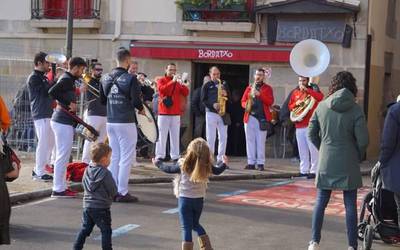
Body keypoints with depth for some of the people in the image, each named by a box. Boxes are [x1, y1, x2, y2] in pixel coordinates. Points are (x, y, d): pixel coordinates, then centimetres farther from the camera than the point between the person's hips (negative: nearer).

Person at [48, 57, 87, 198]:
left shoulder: (66, 78, 15)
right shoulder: (67, 79, -13)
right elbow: (52, 91, -26)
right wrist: (68, 104, -20)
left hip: (62, 121, 10)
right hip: (63, 122, -10)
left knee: (63, 155, 15)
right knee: (63, 156, -7)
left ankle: (61, 186, 22)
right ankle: (58, 189, -4)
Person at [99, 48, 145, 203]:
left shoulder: (106, 78, 6)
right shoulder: (130, 79, -13)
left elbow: (102, 100, 11)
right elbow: (136, 100, -17)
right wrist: (141, 109, 3)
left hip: (110, 122, 6)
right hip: (126, 122, -6)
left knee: (114, 157, 15)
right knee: (126, 158, 0)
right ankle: (122, 192, 1)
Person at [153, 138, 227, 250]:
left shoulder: (183, 164, -14)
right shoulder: (206, 166, -7)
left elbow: (169, 169, 2)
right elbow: (217, 171, 12)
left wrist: (158, 163, 20)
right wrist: (224, 163, 33)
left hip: (185, 199, -4)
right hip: (199, 199, 4)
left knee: (186, 228, -1)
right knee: (195, 224, 23)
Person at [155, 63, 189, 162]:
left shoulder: (178, 82, 14)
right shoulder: (161, 80, 4)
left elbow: (186, 93, 2)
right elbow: (162, 89, -16)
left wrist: (182, 84, -15)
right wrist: (172, 81, -22)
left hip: (176, 113, 4)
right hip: (164, 113, -3)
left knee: (175, 136, 3)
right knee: (161, 136, -4)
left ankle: (175, 156, 4)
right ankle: (159, 156, -4)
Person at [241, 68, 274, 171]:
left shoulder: (267, 88, 8)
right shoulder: (249, 87, 16)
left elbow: (270, 102, -5)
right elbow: (243, 101, 14)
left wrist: (259, 94, -15)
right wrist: (246, 105, -9)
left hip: (262, 118, -3)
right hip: (250, 117, 3)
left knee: (261, 141, -4)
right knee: (250, 140, 2)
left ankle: (260, 163, -2)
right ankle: (251, 162, 6)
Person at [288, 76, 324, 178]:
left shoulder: (312, 90, 1)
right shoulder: (295, 93, 14)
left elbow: (320, 97, -19)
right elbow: (290, 107, 17)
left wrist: (306, 90, -18)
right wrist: (296, 103, -4)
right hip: (299, 125, 5)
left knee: (313, 149, -7)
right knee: (302, 150, 8)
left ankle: (314, 171, -5)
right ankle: (304, 170, 13)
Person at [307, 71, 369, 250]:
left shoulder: (322, 106, 0)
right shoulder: (355, 109, -9)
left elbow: (312, 134, 4)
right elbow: (362, 140, -10)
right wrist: (358, 156, 7)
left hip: (326, 163, 3)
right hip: (348, 164, -2)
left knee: (321, 202, 11)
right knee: (350, 205, 5)